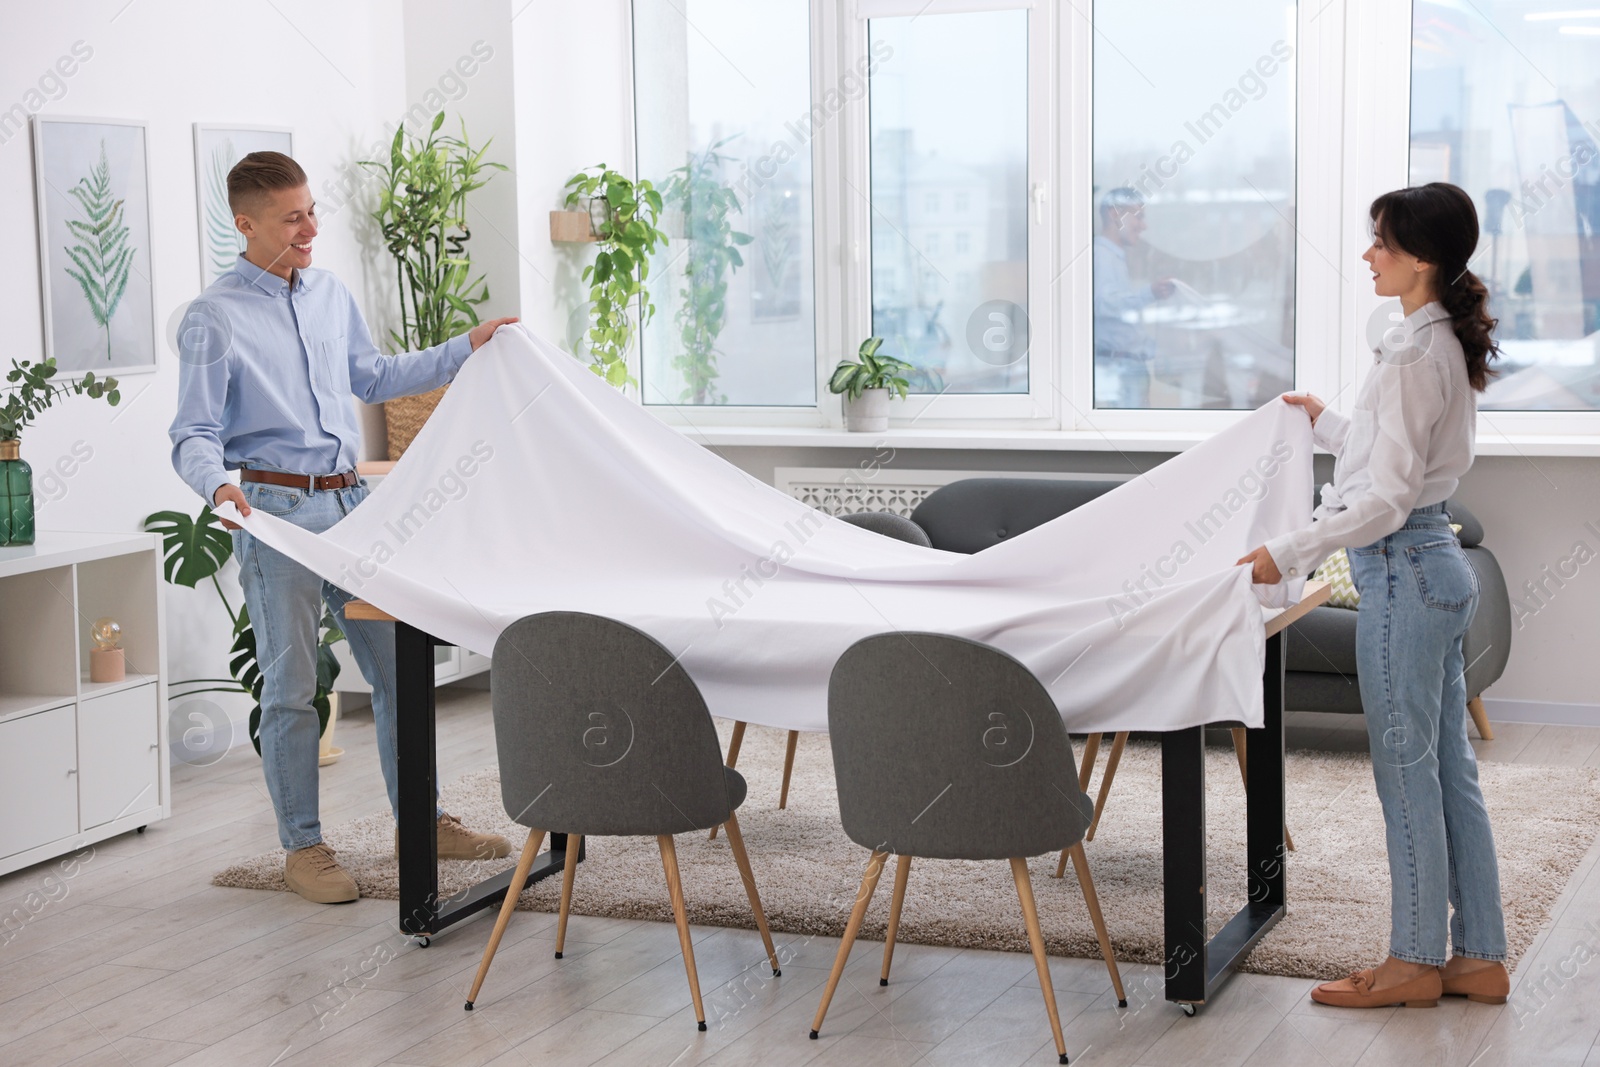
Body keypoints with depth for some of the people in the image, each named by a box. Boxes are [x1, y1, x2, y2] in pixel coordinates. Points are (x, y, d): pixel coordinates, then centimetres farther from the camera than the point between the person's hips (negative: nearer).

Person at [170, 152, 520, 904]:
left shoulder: (331, 294, 11)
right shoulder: (215, 318, -9)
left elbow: (374, 377, 25)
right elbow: (193, 434, -11)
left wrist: (467, 348, 22)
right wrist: (218, 484, -32)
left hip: (349, 501, 6)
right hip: (276, 510, -6)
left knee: (397, 666, 9)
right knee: (291, 687, 0)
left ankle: (422, 821, 20)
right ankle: (302, 847, 11)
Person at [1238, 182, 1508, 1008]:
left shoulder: (1414, 356, -19)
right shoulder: (1447, 343, 11)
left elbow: (1386, 499, -22)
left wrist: (1289, 554, -23)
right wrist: (1328, 426, 33)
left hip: (1403, 568, -10)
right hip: (1436, 565, 10)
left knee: (1407, 771, 0)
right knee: (1448, 767, 13)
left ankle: (1415, 962, 11)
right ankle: (1478, 957, 19)